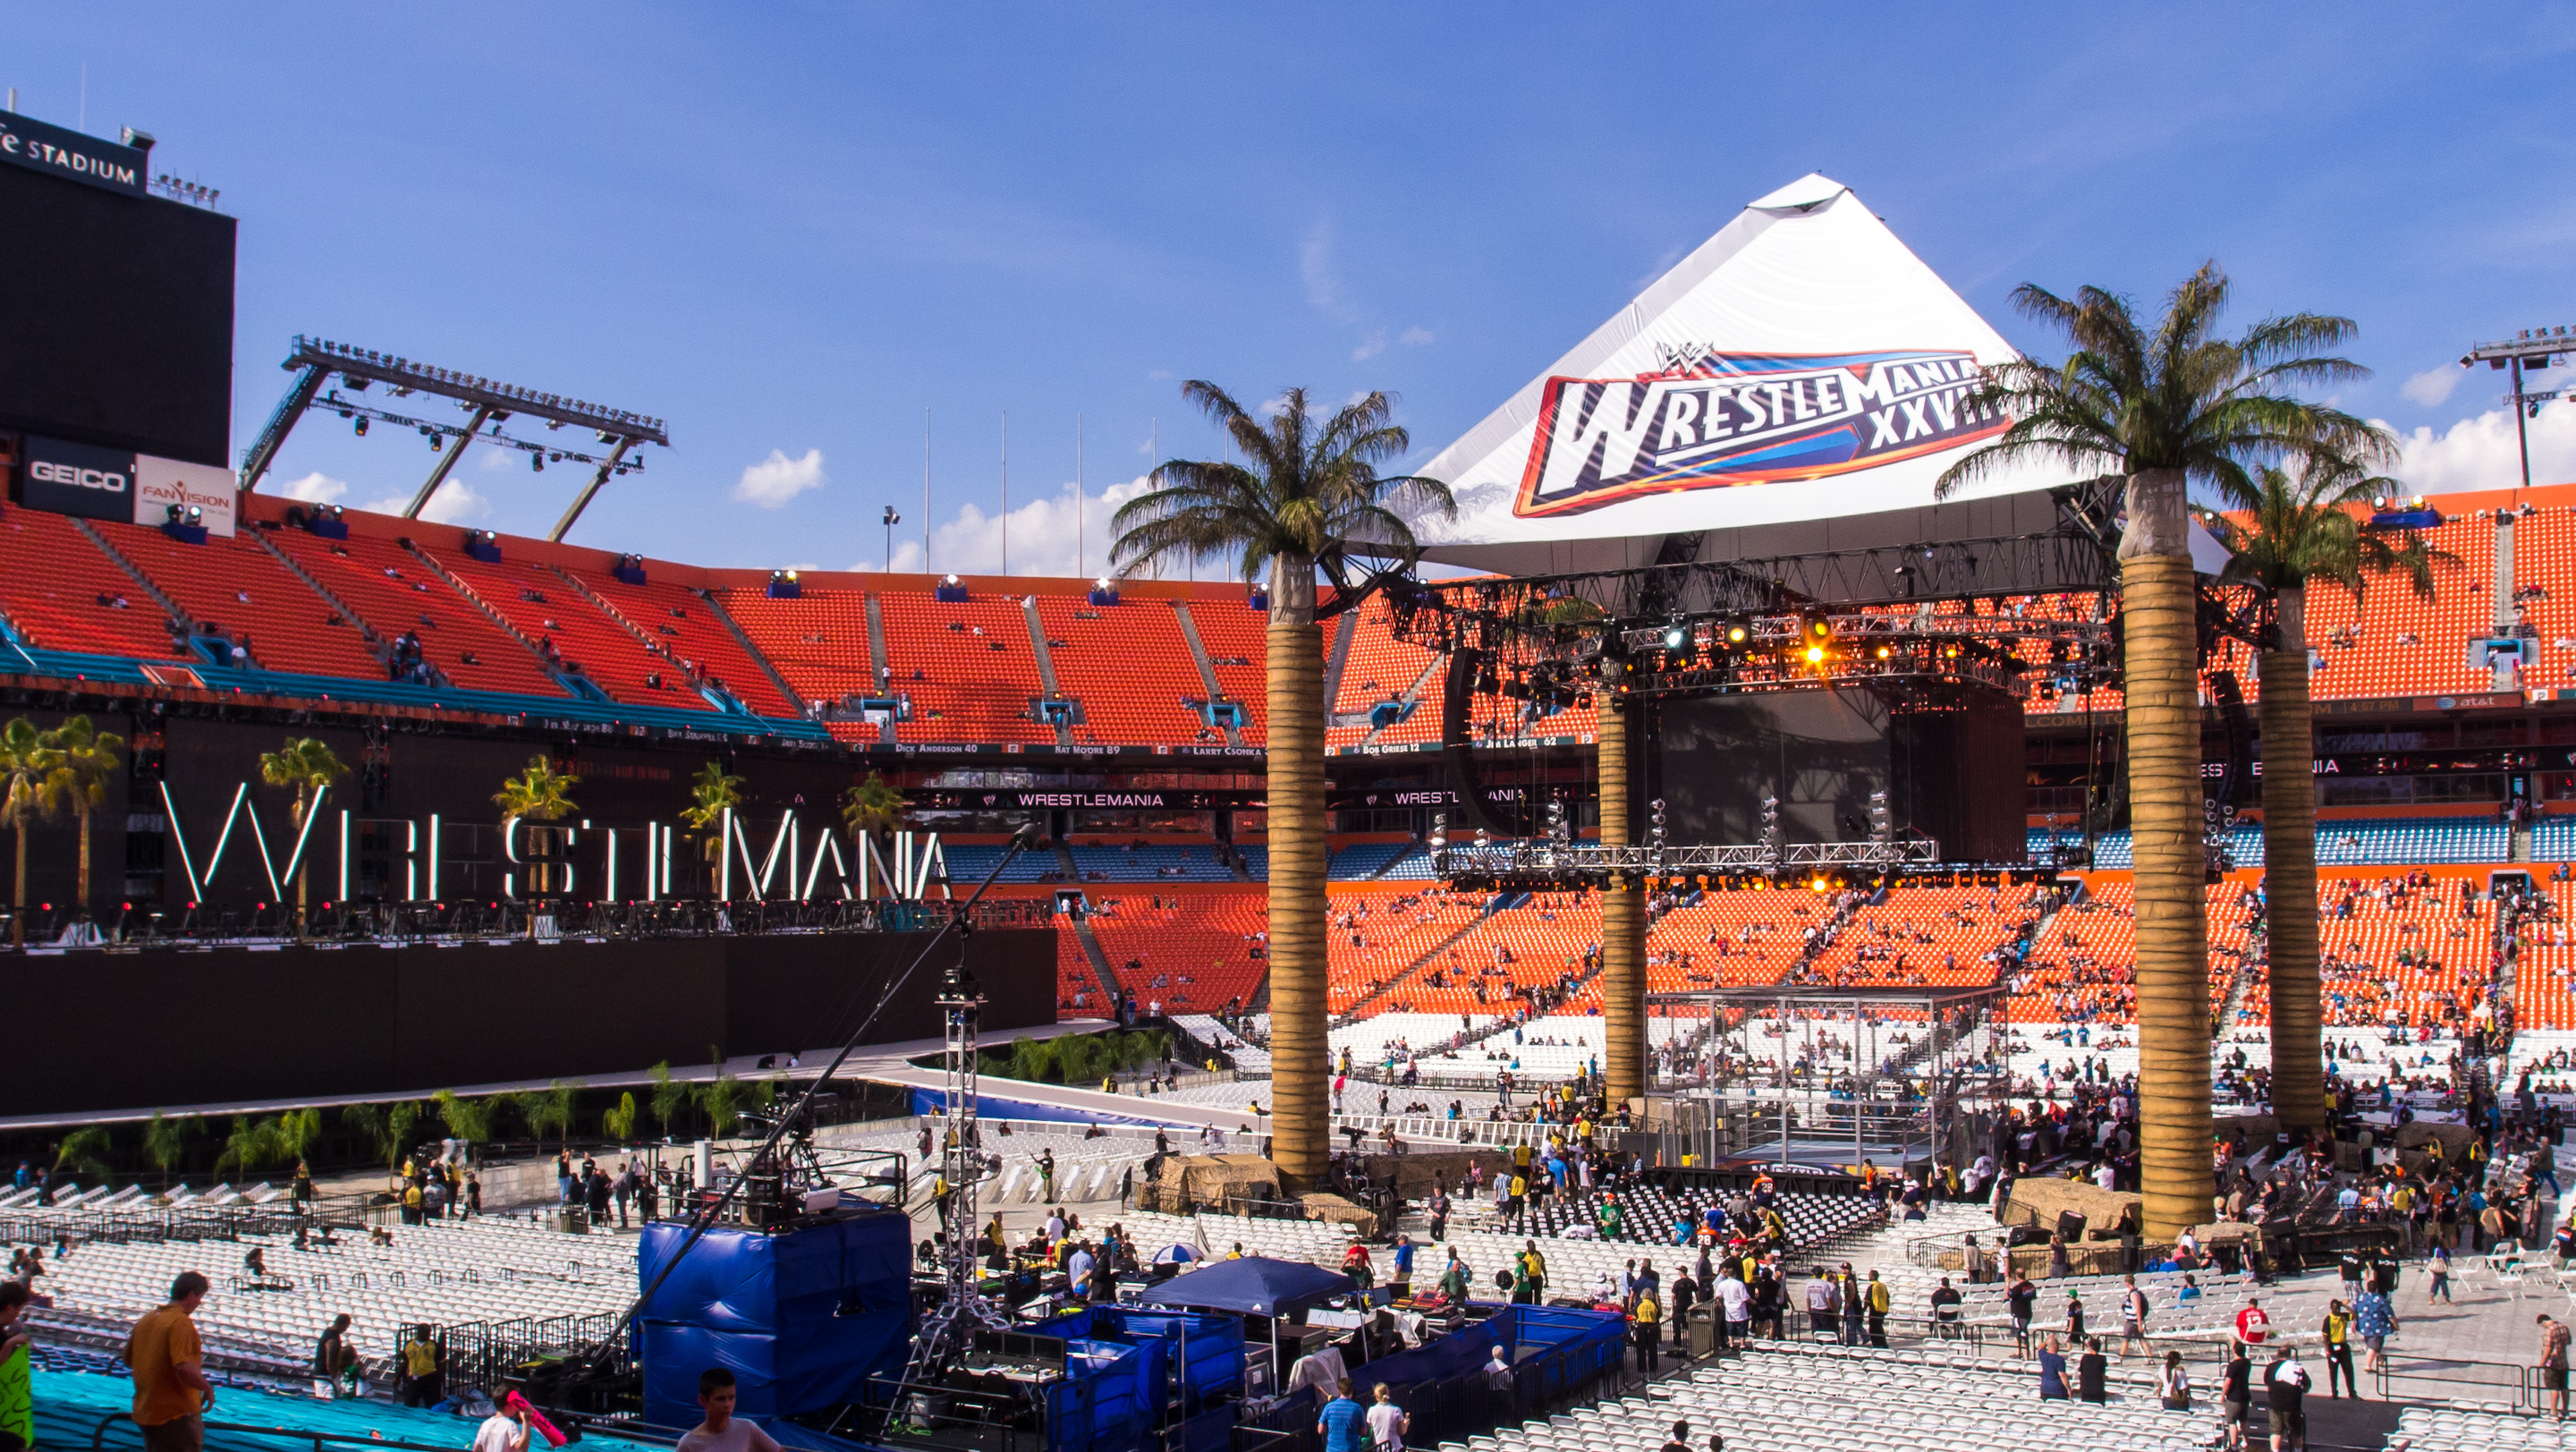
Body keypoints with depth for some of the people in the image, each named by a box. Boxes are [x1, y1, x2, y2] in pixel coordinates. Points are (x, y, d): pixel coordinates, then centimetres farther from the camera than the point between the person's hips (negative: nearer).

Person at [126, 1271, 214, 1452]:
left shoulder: (145, 1320, 7)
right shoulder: (181, 1322, -19)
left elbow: (128, 1359, 18)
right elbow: (185, 1369, -28)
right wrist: (208, 1388, -13)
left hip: (145, 1413, 8)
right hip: (177, 1413, -8)